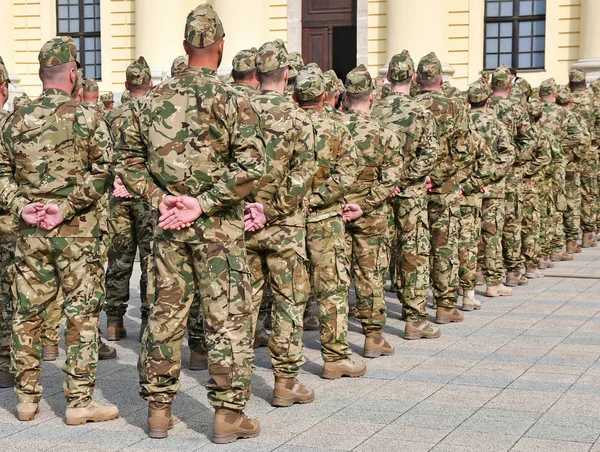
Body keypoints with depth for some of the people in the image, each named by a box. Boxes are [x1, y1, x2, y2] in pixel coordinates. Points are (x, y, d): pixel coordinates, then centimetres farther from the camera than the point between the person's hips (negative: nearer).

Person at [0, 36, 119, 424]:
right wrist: (66, 207, -14)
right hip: (77, 232, -4)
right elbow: (102, 173, -14)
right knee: (82, 315, 2)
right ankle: (80, 401, 4)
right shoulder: (87, 118, -7)